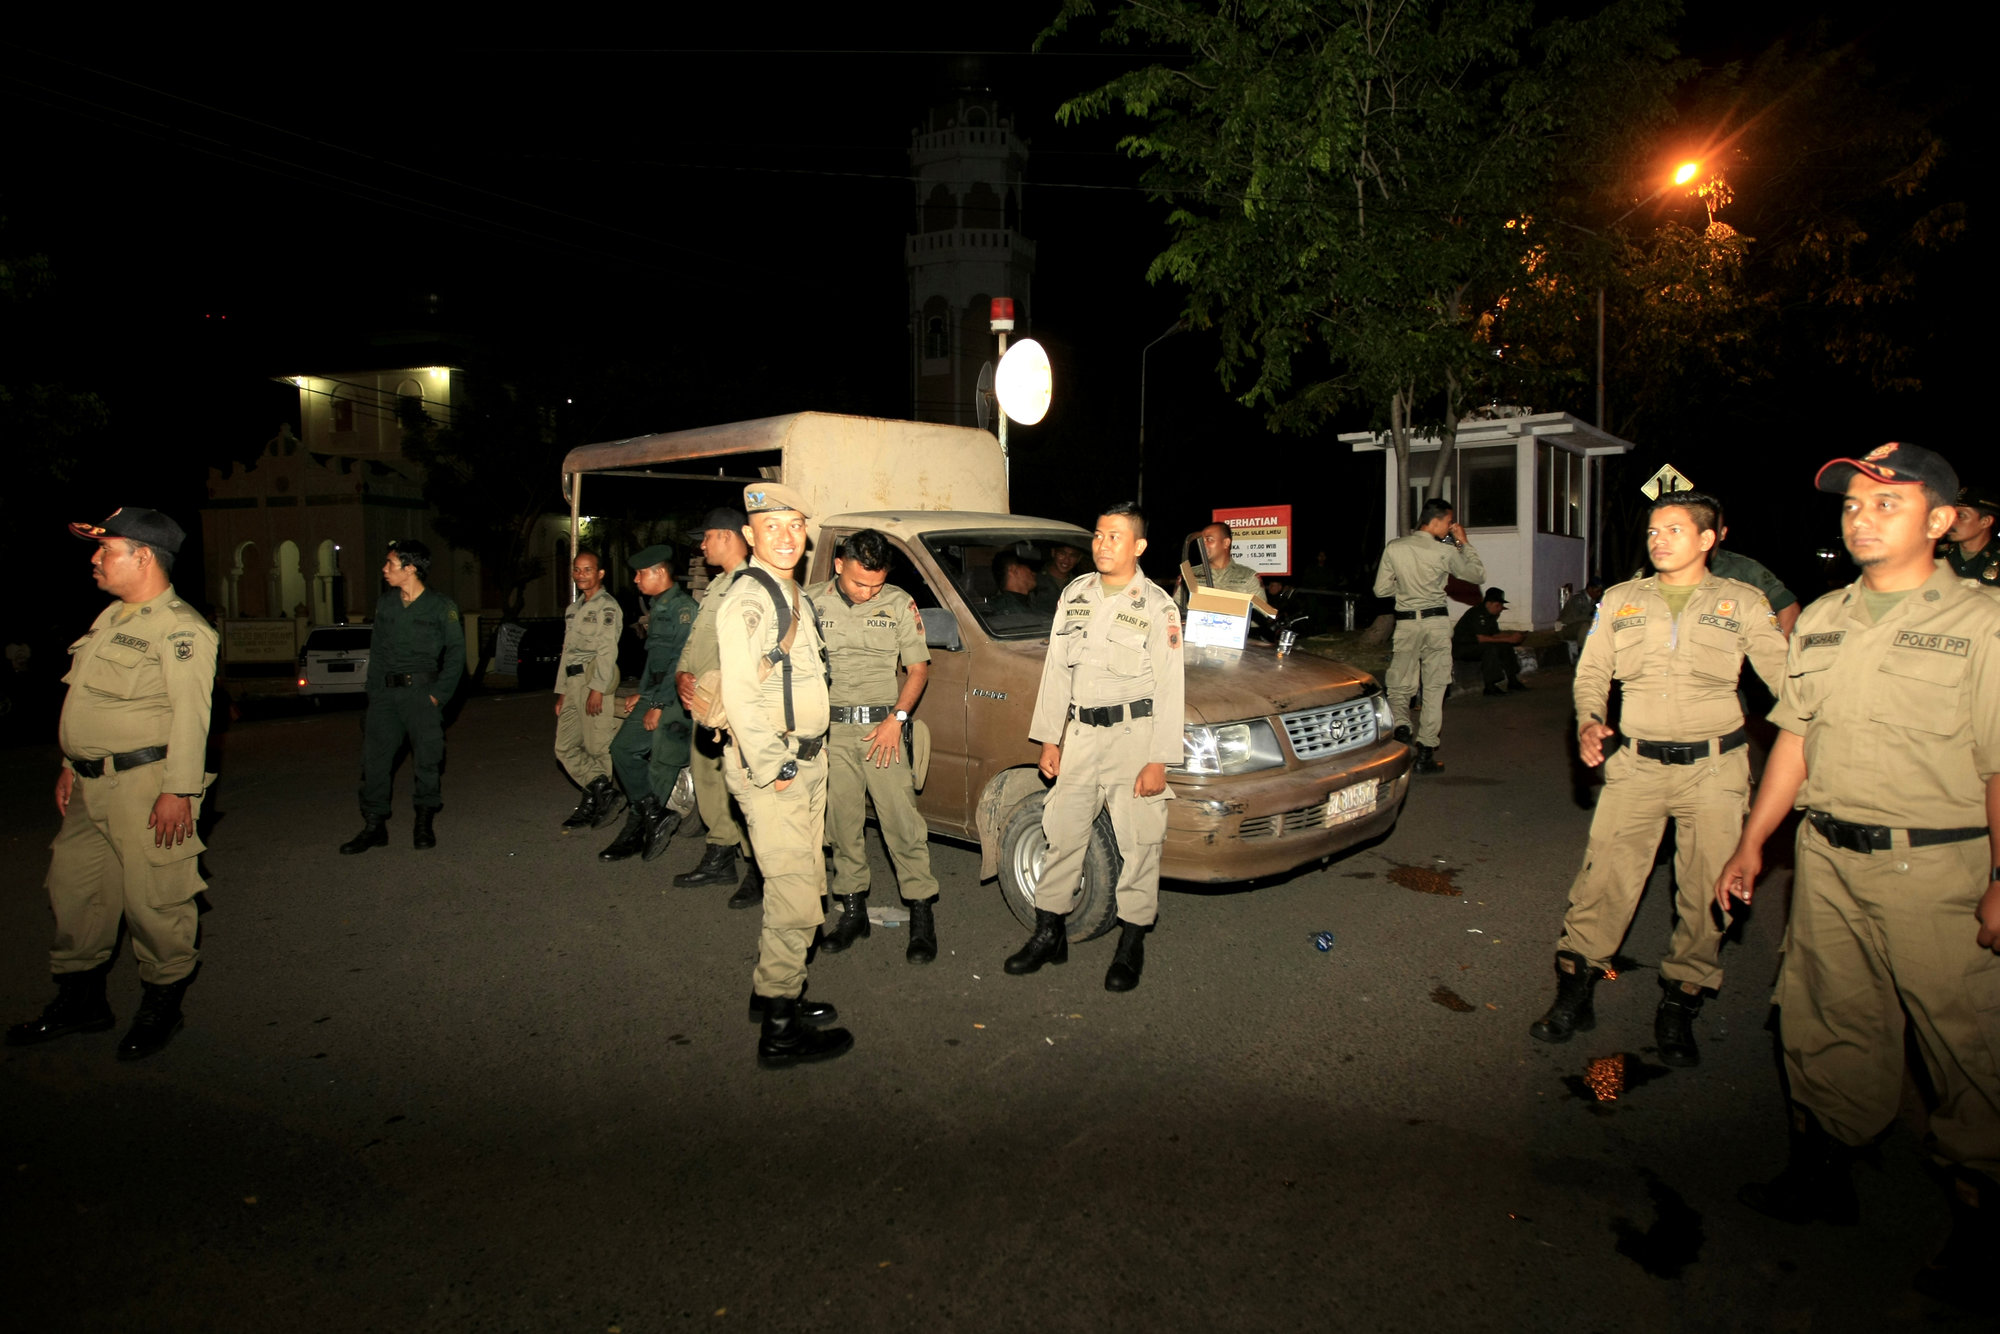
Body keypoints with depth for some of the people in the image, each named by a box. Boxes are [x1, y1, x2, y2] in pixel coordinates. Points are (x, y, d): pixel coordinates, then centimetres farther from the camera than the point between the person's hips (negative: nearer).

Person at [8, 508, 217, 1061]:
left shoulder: (179, 626, -12)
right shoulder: (111, 617, 16)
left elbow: (190, 714, -17)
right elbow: (88, 699, 23)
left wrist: (178, 790, -21)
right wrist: (72, 764, 20)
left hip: (147, 783, -9)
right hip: (93, 785, 10)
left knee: (152, 897, -2)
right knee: (73, 885, 15)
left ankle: (161, 1006, 14)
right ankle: (80, 1001, 30)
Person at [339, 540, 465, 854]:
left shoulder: (441, 606, 0)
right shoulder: (385, 604, 13)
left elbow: (456, 653, -1)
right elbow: (376, 651, 16)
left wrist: (438, 694, -8)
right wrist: (374, 693, 7)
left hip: (422, 691, -4)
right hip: (386, 693, 4)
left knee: (427, 758, -1)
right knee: (375, 757, 1)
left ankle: (424, 823, 14)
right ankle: (374, 827, 9)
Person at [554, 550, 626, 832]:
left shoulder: (607, 606, -3)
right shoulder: (572, 609, 23)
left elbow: (607, 650, -13)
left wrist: (597, 688, -20)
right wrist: (561, 691, 20)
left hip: (597, 679, -9)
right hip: (573, 681, 9)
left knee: (598, 747, -5)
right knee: (565, 747, 2)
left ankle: (592, 801, 3)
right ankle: (603, 790, -1)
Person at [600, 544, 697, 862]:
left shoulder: (684, 609, -13)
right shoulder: (657, 608, 18)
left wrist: (658, 704, -18)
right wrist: (641, 694, 19)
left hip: (674, 701, -9)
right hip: (654, 697, 9)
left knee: (661, 764, -6)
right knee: (623, 748, 5)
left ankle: (637, 833, 1)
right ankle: (655, 816, 6)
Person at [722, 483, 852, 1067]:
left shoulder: (793, 597, 16)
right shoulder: (748, 599, -15)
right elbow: (739, 695, -22)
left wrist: (805, 760, 17)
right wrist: (772, 769, -20)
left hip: (806, 762, 10)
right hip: (772, 769, -9)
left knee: (800, 886, 17)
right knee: (795, 899, -8)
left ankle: (770, 990, 31)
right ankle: (780, 1028, 1)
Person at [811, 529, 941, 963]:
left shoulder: (900, 604, 3)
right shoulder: (814, 604, 4)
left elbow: (918, 669, 6)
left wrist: (896, 718, -6)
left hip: (884, 727, -1)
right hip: (832, 728, 2)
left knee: (903, 821, -5)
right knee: (842, 822, 7)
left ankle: (922, 914, 4)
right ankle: (853, 909, 20)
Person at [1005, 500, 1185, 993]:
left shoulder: (1158, 606, -6)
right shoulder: (1075, 594, 9)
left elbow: (1171, 688, -8)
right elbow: (1056, 670, 12)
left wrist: (1159, 760, -13)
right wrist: (1049, 738, 9)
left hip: (1134, 734, -4)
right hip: (1081, 733, 5)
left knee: (1138, 843, 2)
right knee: (1061, 833, 8)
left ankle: (1131, 946, 16)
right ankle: (1049, 934, 22)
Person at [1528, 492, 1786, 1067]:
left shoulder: (1744, 603, 6)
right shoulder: (1620, 600, 10)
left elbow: (1786, 675, 1)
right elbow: (1591, 671, 12)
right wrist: (1589, 721, -7)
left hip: (1714, 766, 0)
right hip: (1636, 763, 1)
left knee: (1708, 893, 2)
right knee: (1603, 880, -4)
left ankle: (1677, 1009, 19)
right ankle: (1573, 996, 10)